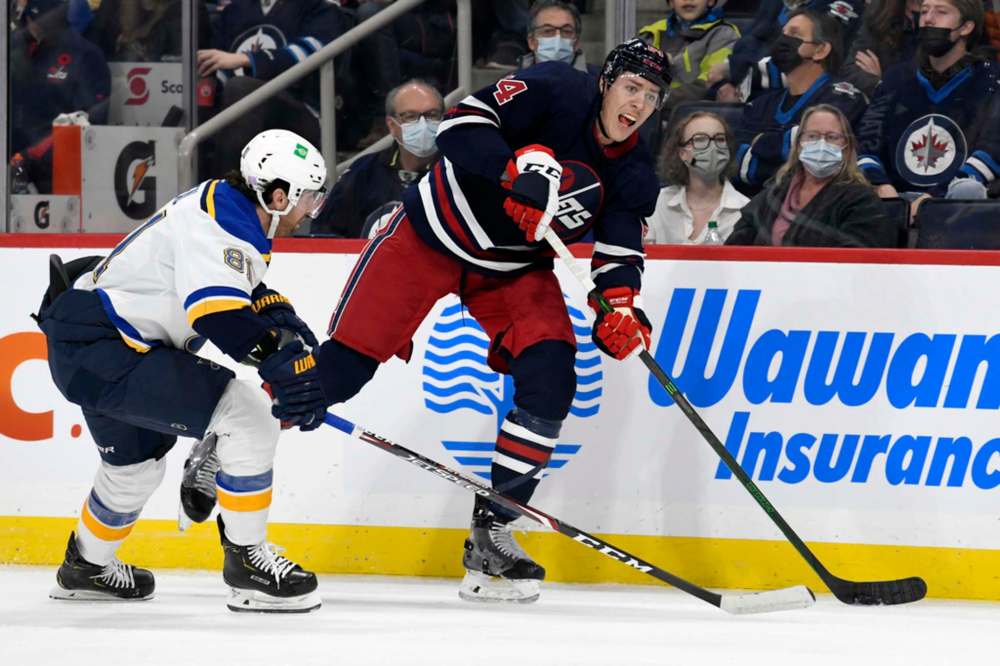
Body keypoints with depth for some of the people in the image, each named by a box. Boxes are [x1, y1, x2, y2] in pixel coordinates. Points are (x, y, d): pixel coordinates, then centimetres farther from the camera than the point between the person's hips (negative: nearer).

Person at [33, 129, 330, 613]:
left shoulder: (227, 206, 9)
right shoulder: (218, 223, -22)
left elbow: (245, 290, 25)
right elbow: (221, 315, -34)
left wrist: (281, 318, 8)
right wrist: (285, 362, -37)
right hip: (98, 350, -11)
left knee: (137, 464, 32)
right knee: (247, 414, -17)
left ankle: (86, 567, 55)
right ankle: (246, 563, -10)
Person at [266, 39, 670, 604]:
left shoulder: (635, 176, -5)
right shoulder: (555, 92, -20)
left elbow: (620, 255, -4)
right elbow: (461, 125, -28)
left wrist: (621, 306, -25)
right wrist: (517, 170, -42)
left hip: (514, 270, 5)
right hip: (433, 235, -5)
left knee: (550, 379, -15)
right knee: (343, 367, -10)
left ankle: (490, 535, -3)